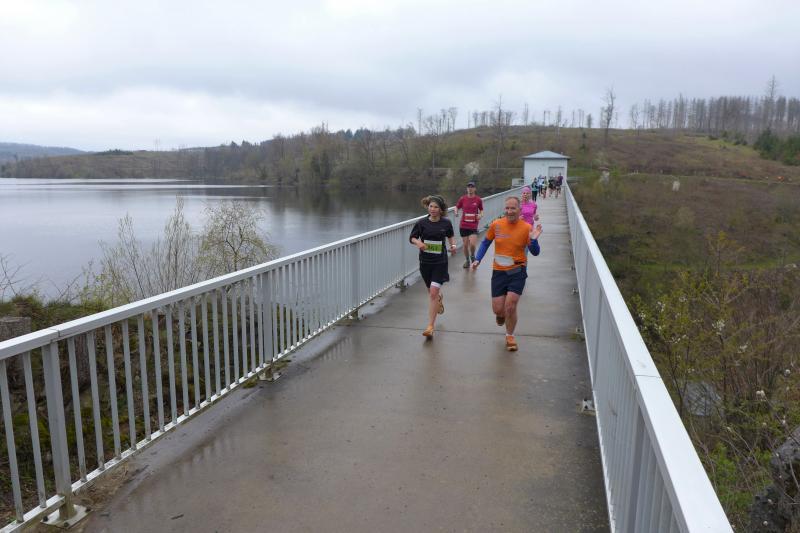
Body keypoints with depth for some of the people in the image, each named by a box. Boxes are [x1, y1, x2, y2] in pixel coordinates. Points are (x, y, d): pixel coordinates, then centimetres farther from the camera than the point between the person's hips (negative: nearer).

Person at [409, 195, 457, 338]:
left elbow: (450, 236, 16)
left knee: (433, 292, -13)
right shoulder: (422, 223, -4)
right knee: (431, 291, 20)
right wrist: (418, 242, -16)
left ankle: (430, 327, -9)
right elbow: (412, 237, 5)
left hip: (440, 262, -2)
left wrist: (453, 245, -2)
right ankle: (440, 298, 60)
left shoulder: (446, 223, -2)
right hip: (425, 261, 3)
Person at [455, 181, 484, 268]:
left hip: (473, 226, -1)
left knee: (472, 244, -13)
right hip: (463, 225, 1)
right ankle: (467, 260, 28)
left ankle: (472, 256, 19)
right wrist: (456, 212, -8)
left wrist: (481, 215, -9)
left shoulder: (478, 199, -1)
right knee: (465, 244, 6)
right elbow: (457, 207, 13)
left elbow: (481, 210, 12)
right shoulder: (462, 199, 1)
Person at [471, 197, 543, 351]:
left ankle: (510, 336, 18)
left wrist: (534, 240, -22)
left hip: (517, 271, -2)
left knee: (510, 306, -9)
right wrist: (477, 259, -2)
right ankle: (501, 314, 43)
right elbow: (486, 242, 10)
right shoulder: (496, 225, -5)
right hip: (498, 271, 2)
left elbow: (535, 252, -2)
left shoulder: (527, 228, -9)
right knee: (497, 309, 2)